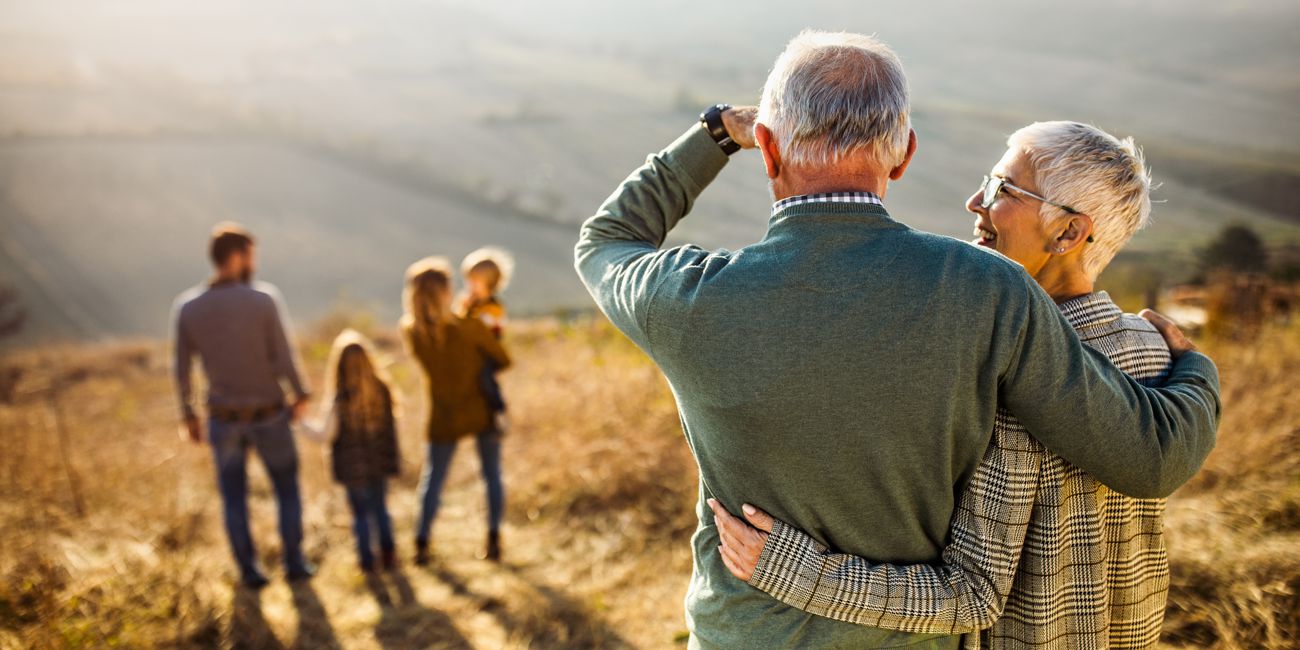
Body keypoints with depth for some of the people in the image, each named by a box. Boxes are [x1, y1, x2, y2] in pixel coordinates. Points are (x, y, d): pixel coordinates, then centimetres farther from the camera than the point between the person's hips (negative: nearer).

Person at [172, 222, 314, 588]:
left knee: (234, 497, 19)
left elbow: (182, 370, -4)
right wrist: (301, 396, 0)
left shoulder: (186, 307, -11)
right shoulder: (265, 299, -20)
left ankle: (249, 571, 22)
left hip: (224, 420, 2)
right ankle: (294, 562, 23)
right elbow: (285, 360, -19)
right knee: (287, 489, 19)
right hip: (269, 417, -2)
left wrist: (188, 415, 11)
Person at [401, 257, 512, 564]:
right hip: (482, 412, -2)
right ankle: (494, 539, 13)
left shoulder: (411, 330, -12)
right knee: (492, 474, 13)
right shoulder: (470, 327, -21)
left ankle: (422, 543, 13)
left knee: (432, 478, 15)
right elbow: (504, 361, -9)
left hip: (444, 417, 2)